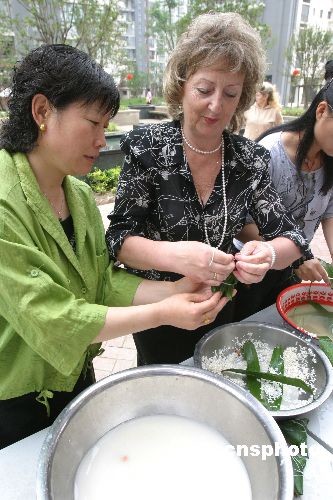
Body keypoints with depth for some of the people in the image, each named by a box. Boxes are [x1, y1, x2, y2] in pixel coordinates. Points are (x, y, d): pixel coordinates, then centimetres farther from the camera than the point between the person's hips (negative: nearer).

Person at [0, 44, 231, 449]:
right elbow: (49, 320, -28)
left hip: (76, 376, 7)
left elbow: (103, 281, -5)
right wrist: (163, 314, -27)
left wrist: (176, 290, -17)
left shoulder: (80, 194, -3)